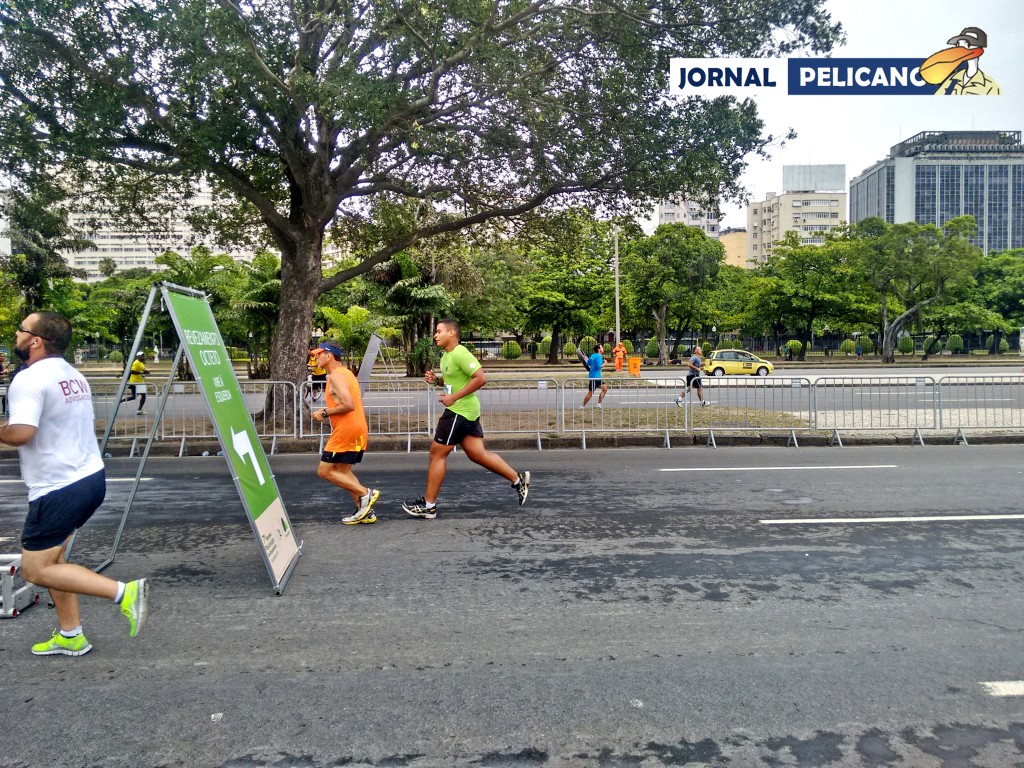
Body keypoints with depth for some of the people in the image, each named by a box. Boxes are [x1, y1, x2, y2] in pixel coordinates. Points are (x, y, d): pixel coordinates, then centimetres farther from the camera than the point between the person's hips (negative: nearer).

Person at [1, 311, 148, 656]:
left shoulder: (30, 379, -16)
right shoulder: (74, 376, 12)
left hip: (59, 490, -9)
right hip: (91, 477, 9)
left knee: (35, 569, 2)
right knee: (49, 557, 19)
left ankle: (124, 592, -10)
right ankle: (70, 636, 24)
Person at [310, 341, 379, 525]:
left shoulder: (336, 376, -13)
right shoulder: (345, 372, 18)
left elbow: (348, 405, -24)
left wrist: (325, 413, -12)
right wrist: (328, 412, 13)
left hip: (346, 430, -10)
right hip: (358, 429, 10)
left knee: (324, 471, -3)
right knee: (343, 471, 16)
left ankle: (365, 493, -7)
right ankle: (365, 511, 13)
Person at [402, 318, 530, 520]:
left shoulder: (460, 354, -17)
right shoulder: (446, 355, 13)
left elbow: (480, 378, -25)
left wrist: (454, 397, -23)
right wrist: (435, 379, 7)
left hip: (460, 411, -10)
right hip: (466, 411, 10)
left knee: (437, 453, -2)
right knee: (477, 453, 10)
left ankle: (428, 505, 7)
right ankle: (518, 479, 16)